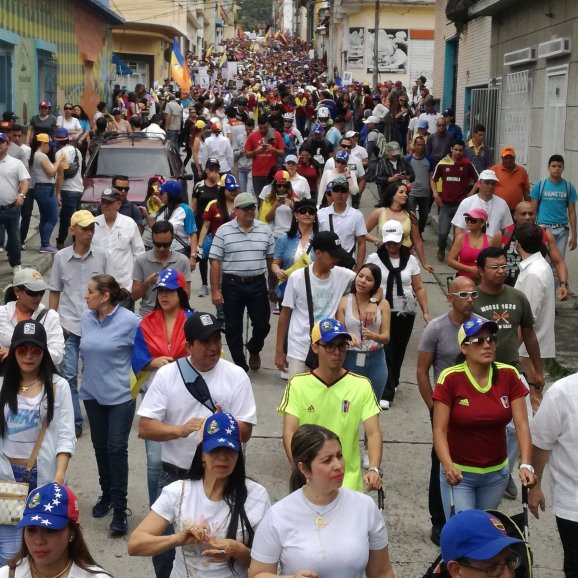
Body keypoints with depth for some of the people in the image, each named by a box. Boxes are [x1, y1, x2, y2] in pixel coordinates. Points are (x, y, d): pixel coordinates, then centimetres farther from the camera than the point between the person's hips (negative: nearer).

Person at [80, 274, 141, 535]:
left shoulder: (129, 321, -15)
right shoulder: (86, 318, 1)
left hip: (121, 395, -5)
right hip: (93, 393, 5)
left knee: (116, 448, -5)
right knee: (100, 445, 15)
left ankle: (120, 509, 1)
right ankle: (106, 494, 33)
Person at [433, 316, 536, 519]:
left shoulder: (509, 375, -7)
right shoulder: (450, 378, -16)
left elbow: (522, 425, -12)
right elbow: (439, 430, -18)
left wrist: (526, 465, -25)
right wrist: (448, 466, -33)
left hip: (497, 473, 3)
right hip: (459, 473, -3)